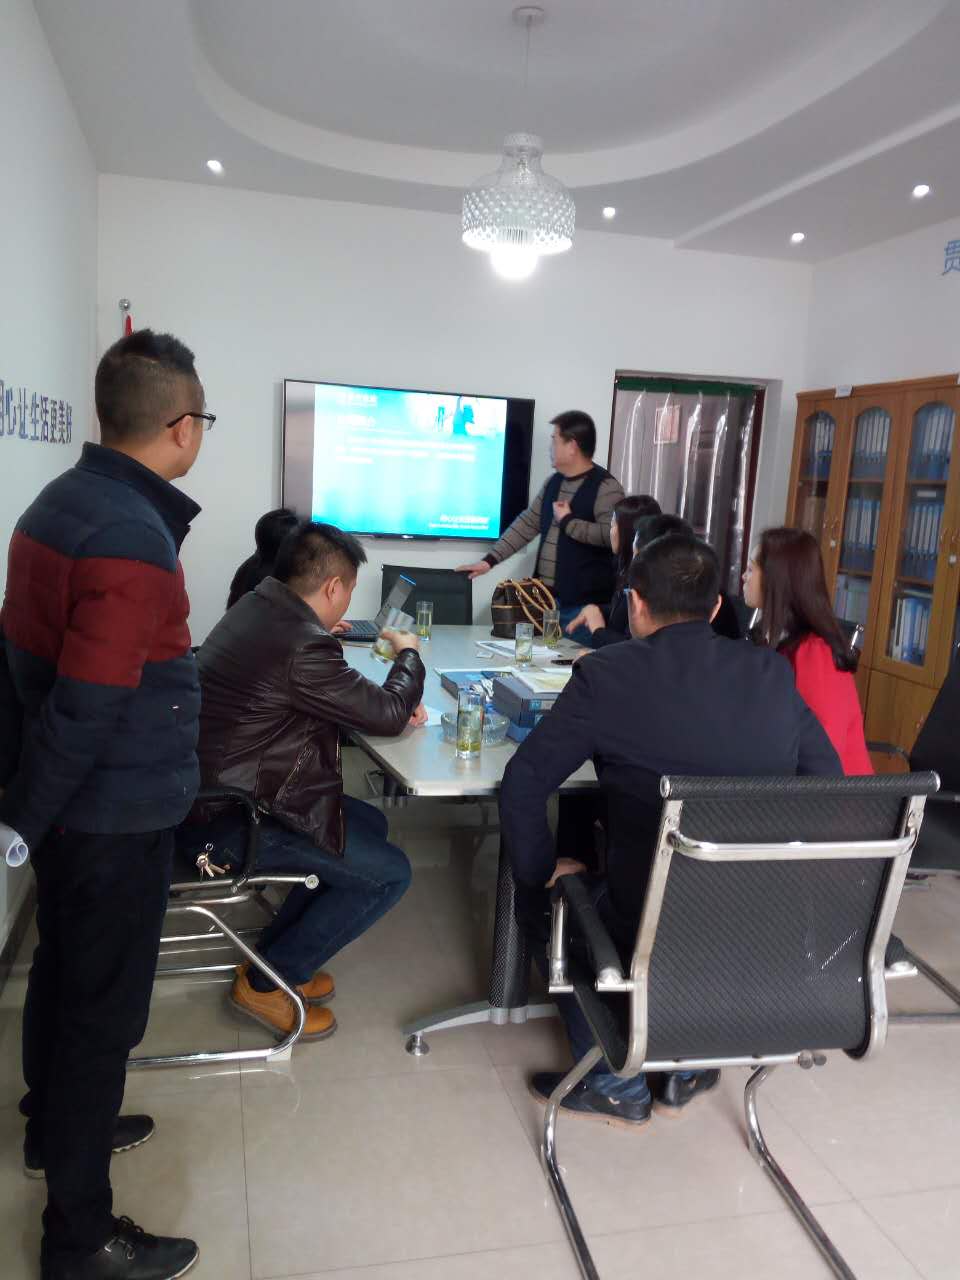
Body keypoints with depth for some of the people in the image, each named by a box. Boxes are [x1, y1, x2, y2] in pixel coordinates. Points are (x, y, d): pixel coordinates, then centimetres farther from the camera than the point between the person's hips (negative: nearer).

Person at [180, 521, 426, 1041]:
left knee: (372, 824, 18)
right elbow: (386, 714, -14)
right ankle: (265, 981, 10)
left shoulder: (258, 607, 4)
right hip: (229, 821, -10)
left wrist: (395, 705, 5)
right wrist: (408, 655, 5)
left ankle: (276, 954, 25)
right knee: (389, 874, -3)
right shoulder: (302, 645, -27)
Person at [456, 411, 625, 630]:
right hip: (545, 597, 7)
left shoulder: (605, 487, -11)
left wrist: (567, 521, -13)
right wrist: (489, 560, 11)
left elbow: (611, 534, -25)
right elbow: (527, 523, 16)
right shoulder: (554, 482, 13)